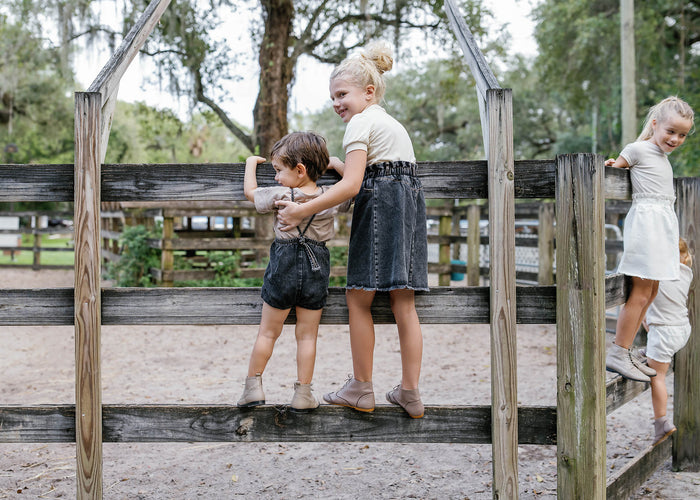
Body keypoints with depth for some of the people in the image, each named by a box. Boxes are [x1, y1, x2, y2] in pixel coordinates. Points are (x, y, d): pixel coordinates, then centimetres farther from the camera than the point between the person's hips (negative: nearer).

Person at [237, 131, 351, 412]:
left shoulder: (280, 196, -10)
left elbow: (250, 191, 6)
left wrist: (251, 163, 22)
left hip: (284, 266, -2)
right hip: (316, 270, 2)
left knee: (268, 331, 9)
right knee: (307, 335, 7)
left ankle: (253, 385, 14)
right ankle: (303, 394, 9)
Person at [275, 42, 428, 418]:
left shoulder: (361, 122, -3)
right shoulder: (392, 123, 27)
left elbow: (352, 185, -15)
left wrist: (302, 210, -16)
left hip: (380, 205, -9)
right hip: (411, 203, 9)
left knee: (358, 297, 0)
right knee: (403, 301, 7)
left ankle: (361, 388, 5)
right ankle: (410, 392, 7)